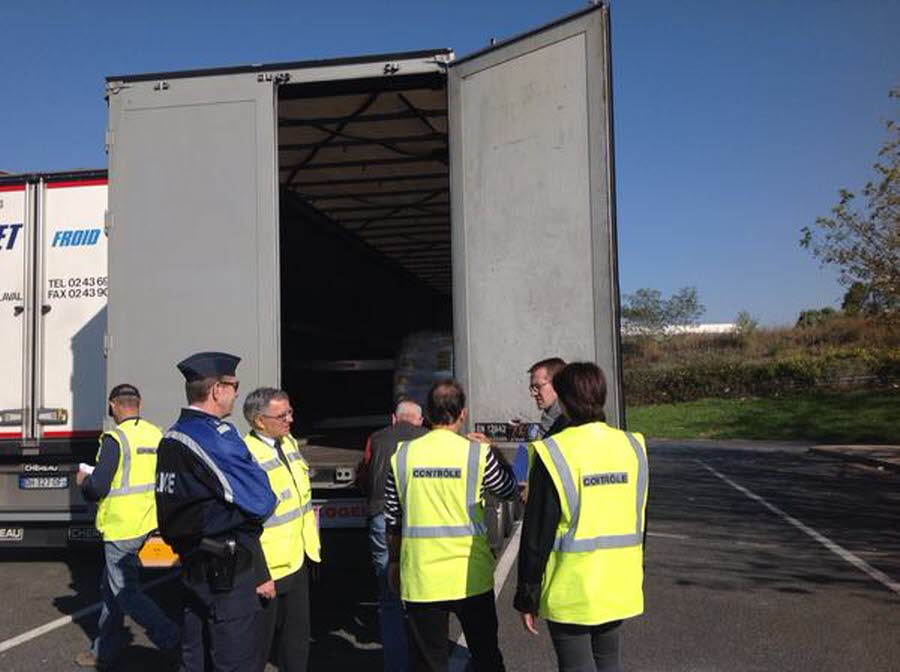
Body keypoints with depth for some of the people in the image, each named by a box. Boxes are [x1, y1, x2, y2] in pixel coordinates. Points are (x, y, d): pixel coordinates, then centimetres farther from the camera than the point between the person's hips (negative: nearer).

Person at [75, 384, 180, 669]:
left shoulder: (114, 439, -18)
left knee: (125, 592, 2)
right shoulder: (156, 435, 4)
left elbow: (98, 487, -18)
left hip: (121, 527, -8)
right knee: (111, 585, 20)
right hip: (147, 523, 8)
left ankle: (172, 642, 0)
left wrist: (83, 480, 3)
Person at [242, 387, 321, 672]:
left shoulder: (290, 443, 7)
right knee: (259, 642, 8)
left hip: (298, 560, 8)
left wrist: (311, 544, 20)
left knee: (297, 637, 19)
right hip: (268, 568, -8)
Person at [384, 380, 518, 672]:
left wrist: (394, 561, 18)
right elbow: (510, 490, 8)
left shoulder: (402, 455, -3)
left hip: (420, 577, 1)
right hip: (470, 577, -1)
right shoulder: (478, 453, -10)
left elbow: (392, 519, 5)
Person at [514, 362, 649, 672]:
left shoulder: (553, 454, -17)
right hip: (619, 588, 6)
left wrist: (526, 597, -5)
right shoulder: (632, 446, 1)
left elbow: (536, 535, -14)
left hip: (570, 593, -5)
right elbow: (640, 522, 11)